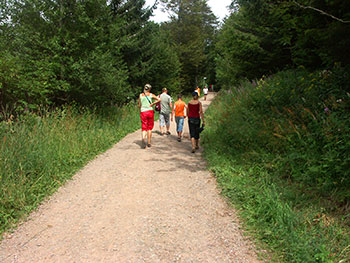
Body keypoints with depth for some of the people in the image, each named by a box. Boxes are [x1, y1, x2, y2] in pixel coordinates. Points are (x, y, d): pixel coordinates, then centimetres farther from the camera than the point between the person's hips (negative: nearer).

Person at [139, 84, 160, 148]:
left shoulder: (140, 95, 6)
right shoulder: (151, 95, 1)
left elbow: (139, 105, 8)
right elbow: (159, 99, -13)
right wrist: (153, 103, -6)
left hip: (143, 112, 1)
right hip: (150, 111, -1)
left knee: (144, 128, 2)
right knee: (150, 127, 11)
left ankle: (143, 139, -26)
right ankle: (149, 142, 12)